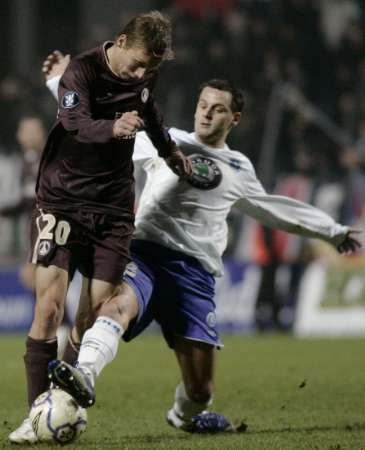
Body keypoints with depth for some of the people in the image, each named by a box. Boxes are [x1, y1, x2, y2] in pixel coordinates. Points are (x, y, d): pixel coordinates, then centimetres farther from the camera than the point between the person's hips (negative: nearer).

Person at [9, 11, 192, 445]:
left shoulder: (144, 76, 3)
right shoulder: (81, 71, -16)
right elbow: (77, 122, -35)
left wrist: (169, 150, 36)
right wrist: (113, 128, -54)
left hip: (113, 208, 5)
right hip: (62, 201, -5)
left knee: (98, 312, -4)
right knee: (50, 307, -14)